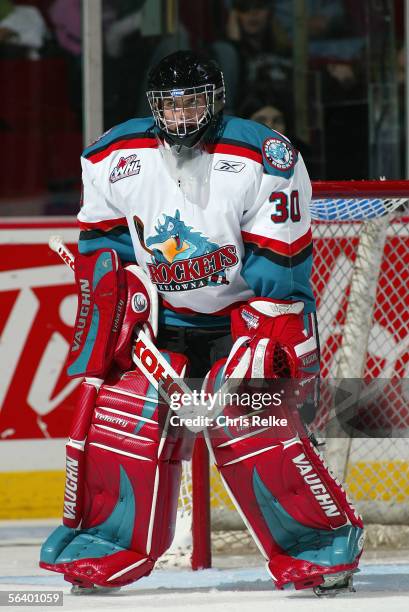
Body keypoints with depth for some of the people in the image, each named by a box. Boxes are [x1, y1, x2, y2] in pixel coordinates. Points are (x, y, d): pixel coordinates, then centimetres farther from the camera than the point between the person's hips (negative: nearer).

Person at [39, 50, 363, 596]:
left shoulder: (264, 160, -17)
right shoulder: (114, 158, -5)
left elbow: (277, 269, -16)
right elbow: (103, 249, 6)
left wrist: (265, 346, -22)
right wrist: (108, 322, -3)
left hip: (248, 312, -4)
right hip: (159, 315, 4)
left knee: (251, 426, -17)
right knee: (121, 418, -6)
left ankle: (326, 545, -4)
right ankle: (103, 547, 11)